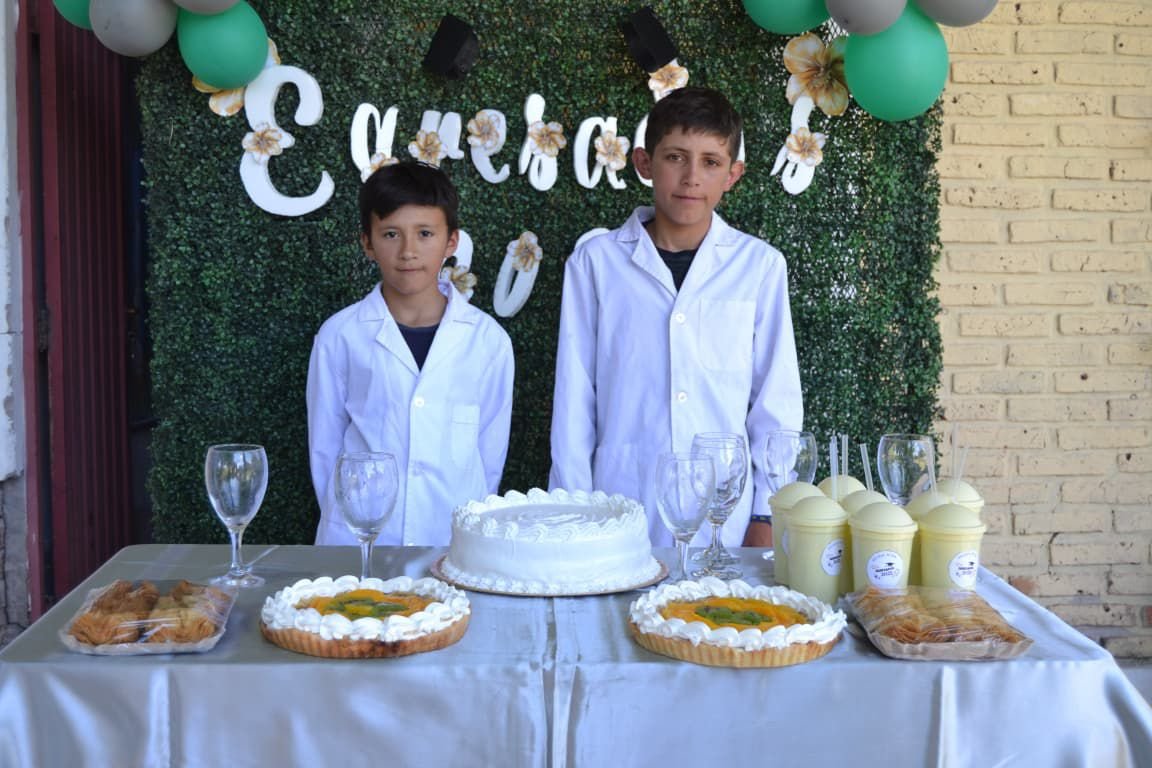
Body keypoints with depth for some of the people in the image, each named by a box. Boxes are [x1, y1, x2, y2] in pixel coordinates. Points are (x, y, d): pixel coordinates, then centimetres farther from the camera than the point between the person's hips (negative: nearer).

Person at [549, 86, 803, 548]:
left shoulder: (760, 265, 2)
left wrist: (767, 514, 4)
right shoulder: (595, 262, 1)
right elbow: (574, 401, 4)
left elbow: (777, 399, 6)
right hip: (618, 519, 0)